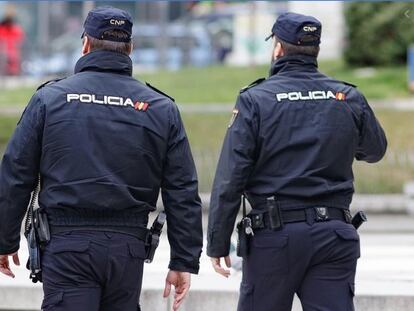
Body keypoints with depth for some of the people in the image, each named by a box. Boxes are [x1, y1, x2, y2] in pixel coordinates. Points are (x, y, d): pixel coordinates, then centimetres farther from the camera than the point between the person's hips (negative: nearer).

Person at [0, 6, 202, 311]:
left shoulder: (50, 98, 2)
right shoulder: (161, 108, 7)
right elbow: (183, 194, 6)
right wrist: (184, 262, 10)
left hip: (66, 244, -3)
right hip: (128, 247, 3)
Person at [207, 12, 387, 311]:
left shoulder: (256, 100, -5)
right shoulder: (349, 98, 4)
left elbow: (230, 179, -8)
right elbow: (375, 150, 24)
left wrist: (218, 242, -2)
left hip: (274, 234, -2)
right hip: (334, 235, 2)